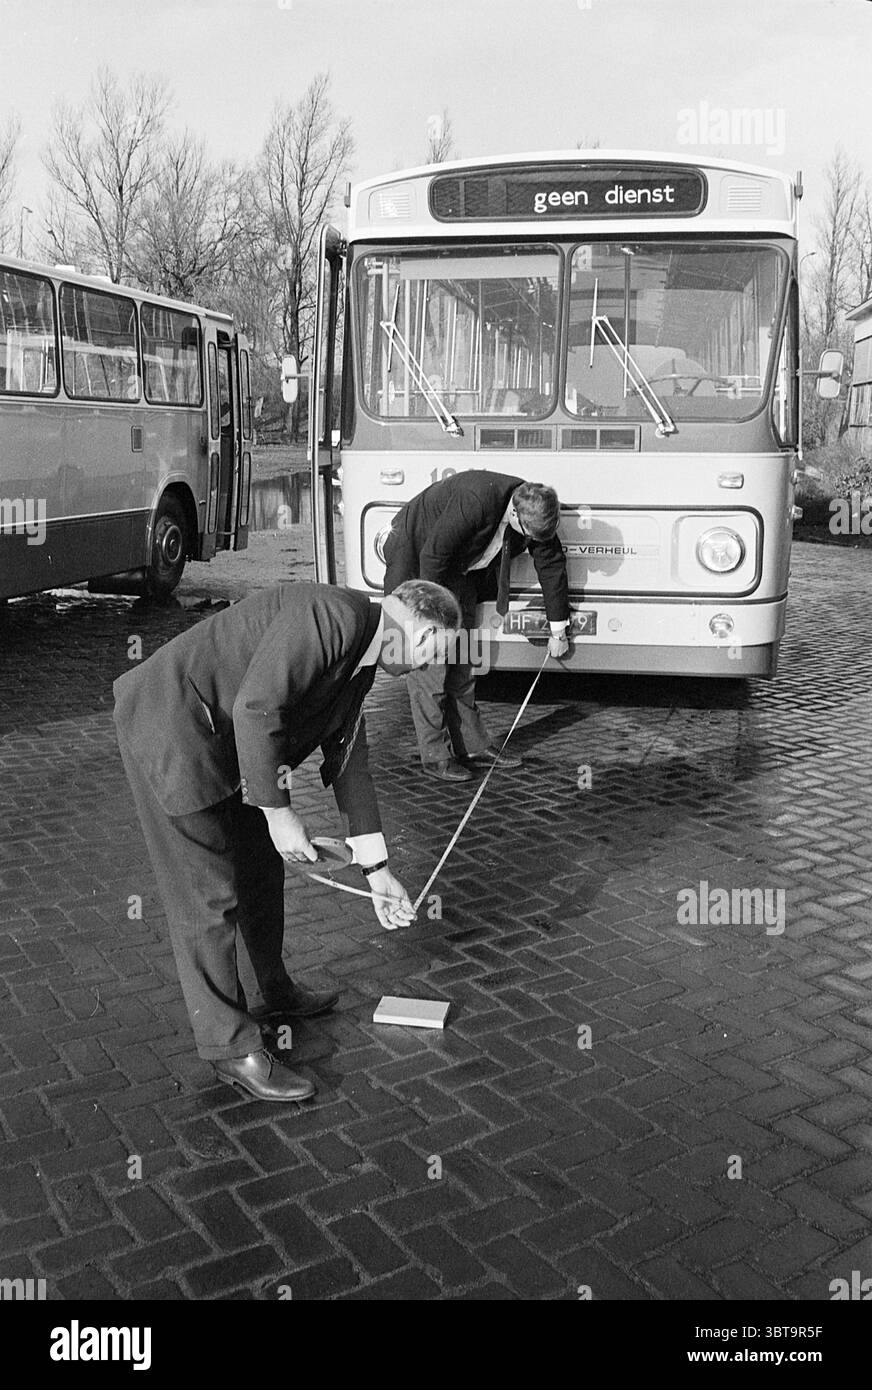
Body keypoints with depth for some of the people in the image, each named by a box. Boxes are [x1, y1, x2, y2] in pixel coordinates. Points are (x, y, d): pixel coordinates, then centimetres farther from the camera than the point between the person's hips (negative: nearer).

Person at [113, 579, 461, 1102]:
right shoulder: (333, 615, -22)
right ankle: (231, 1045, 11)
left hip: (227, 743, 10)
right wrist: (279, 812, -20)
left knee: (261, 871, 19)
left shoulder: (360, 661, 10)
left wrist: (376, 867, 19)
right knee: (210, 894, -3)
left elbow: (349, 761, 16)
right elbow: (254, 709, -29)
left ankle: (268, 994, 40)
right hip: (171, 729, -10)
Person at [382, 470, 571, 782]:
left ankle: (473, 747, 14)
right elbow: (432, 553, -30)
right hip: (415, 556, -7)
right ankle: (434, 755, -4)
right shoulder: (476, 500, -36)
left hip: (459, 569, 7)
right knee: (427, 662, -10)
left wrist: (558, 631, 7)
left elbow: (552, 565, 0)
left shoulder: (535, 512, -13)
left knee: (461, 665, 8)